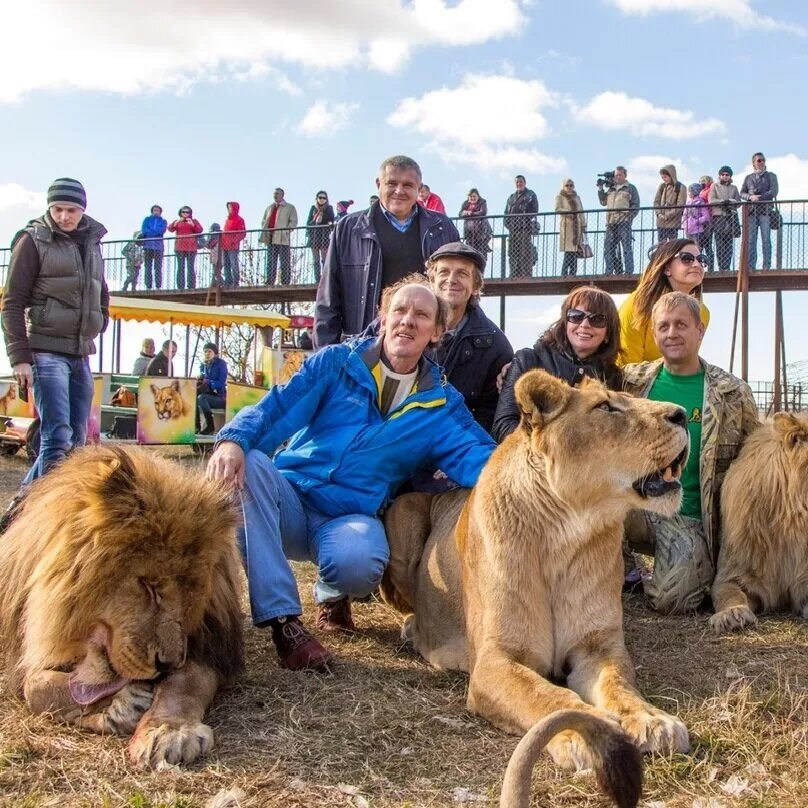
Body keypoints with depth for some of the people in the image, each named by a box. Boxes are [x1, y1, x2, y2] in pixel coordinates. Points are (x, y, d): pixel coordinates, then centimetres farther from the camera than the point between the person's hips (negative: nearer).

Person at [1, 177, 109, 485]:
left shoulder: (91, 243, 15)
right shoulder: (34, 240, -2)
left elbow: (102, 297, 29)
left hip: (81, 355, 7)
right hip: (46, 352, -6)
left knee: (76, 440, 7)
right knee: (58, 438, -16)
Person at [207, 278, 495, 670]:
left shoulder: (441, 403, 8)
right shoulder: (336, 363, 4)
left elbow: (475, 455, -6)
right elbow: (277, 407, -7)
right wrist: (233, 440, -29)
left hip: (351, 517, -1)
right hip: (290, 497, 1)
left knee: (358, 562, -37)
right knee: (247, 465, -33)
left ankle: (332, 595, 6)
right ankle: (282, 619, -27)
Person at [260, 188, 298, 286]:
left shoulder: (290, 207, 5)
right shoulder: (269, 208, 22)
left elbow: (293, 222, -4)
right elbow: (263, 221, 23)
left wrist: (285, 232, -14)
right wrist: (265, 231, 4)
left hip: (283, 239, -5)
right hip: (271, 239, 5)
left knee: (284, 262, -5)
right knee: (271, 263, 5)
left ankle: (285, 283, -4)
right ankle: (269, 283, 7)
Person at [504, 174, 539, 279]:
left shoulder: (531, 195, 9)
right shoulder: (511, 197, 26)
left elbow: (534, 211, -1)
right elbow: (506, 212, 23)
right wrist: (507, 222, 5)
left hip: (525, 228, -6)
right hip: (513, 229, 6)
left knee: (525, 253, -11)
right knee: (513, 253, 2)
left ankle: (526, 275, -13)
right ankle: (515, 275, 5)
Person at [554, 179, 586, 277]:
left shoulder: (577, 198, 23)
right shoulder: (560, 197, 8)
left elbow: (581, 212, 21)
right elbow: (557, 209, -9)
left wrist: (584, 226, 11)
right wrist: (568, 212, -25)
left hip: (577, 227, 5)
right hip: (566, 226, -5)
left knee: (575, 252, -2)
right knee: (568, 252, -15)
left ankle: (572, 275, -1)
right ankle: (564, 275, -14)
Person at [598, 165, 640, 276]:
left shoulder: (631, 188, 8)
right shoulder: (611, 189, 23)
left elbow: (636, 205, 2)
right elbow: (603, 202, 22)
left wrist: (629, 217, -11)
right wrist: (600, 189, 13)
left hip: (624, 222, -5)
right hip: (611, 223, 5)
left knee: (627, 248, -9)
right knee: (608, 248, 2)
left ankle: (629, 272, -10)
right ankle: (616, 271, 8)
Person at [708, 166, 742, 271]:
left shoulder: (734, 187, 18)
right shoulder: (715, 186, 12)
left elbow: (738, 201, 9)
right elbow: (711, 200, -1)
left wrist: (729, 202, -10)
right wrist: (722, 201, -14)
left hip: (731, 216, 2)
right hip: (718, 216, -2)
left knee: (729, 243, -4)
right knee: (719, 243, -8)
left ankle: (727, 267, -3)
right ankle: (721, 266, -8)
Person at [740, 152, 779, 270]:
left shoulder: (771, 176, 14)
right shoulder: (748, 177, 20)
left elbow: (774, 192, 0)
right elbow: (742, 193, 13)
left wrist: (760, 197, -12)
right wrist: (750, 197, -8)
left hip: (765, 210, -2)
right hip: (751, 211, 2)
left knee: (766, 239, -6)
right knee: (750, 240, -4)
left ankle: (767, 266, -7)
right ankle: (750, 266, -4)